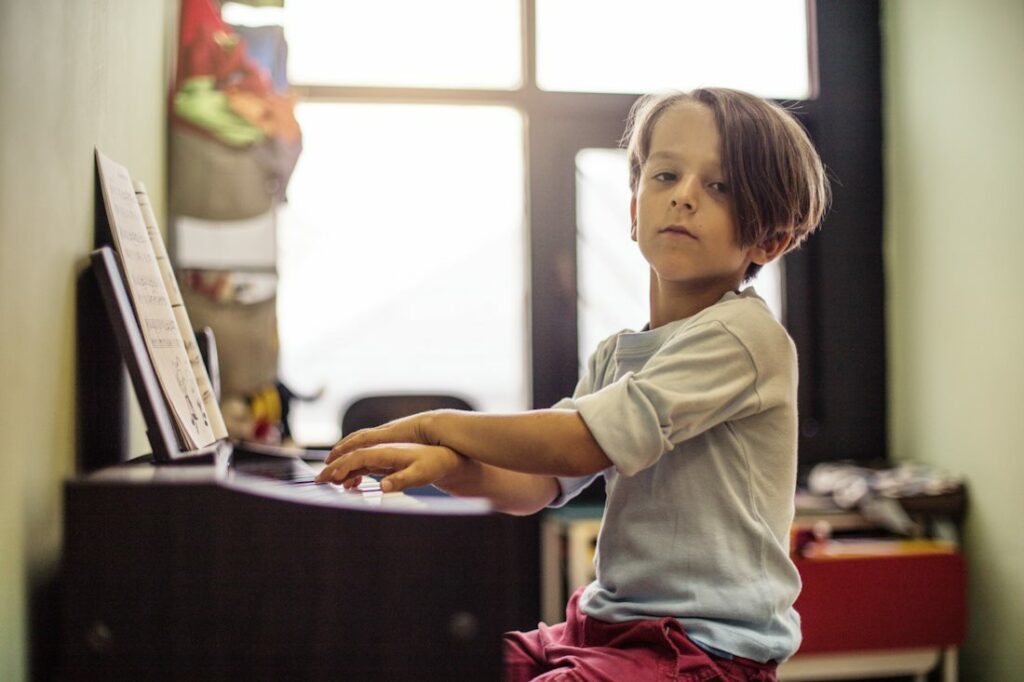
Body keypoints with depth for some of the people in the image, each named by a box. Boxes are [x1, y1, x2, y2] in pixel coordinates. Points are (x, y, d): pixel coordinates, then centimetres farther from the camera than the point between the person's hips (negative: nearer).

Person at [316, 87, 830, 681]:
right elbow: (536, 485, 6)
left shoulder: (743, 334, -14)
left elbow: (583, 444, -20)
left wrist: (436, 425, -9)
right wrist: (445, 463, -14)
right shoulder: (617, 357, 13)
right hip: (610, 623, 8)